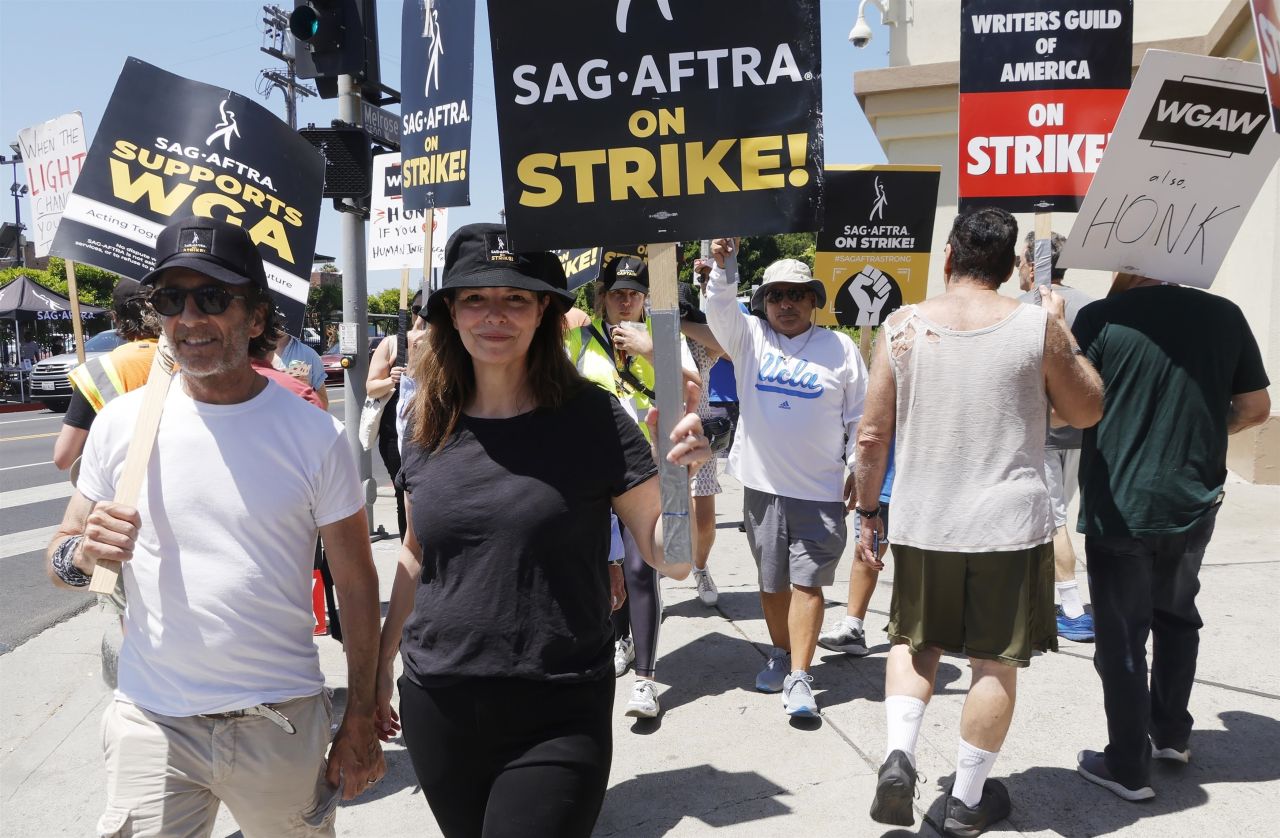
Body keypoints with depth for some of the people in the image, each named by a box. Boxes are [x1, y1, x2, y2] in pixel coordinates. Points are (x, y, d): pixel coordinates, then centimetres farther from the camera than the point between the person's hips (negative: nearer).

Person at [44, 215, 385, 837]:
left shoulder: (315, 434, -7)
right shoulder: (121, 422, -1)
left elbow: (357, 586, -2)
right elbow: (60, 556, 8)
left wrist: (360, 721, -1)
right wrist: (83, 555, -16)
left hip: (282, 723, -1)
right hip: (150, 722, 1)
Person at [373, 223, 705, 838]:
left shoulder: (591, 418, -10)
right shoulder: (428, 425, 1)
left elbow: (670, 557, -9)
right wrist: (380, 666, 17)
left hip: (558, 718, -4)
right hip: (435, 707, 4)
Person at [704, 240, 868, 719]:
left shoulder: (840, 348, 4)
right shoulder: (749, 337, 6)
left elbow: (860, 417, 7)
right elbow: (720, 310, -13)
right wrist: (724, 266, -29)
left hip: (820, 490, -2)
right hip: (762, 484, 2)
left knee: (807, 581, -4)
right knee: (771, 580, 13)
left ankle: (799, 678, 0)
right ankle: (781, 655, 32)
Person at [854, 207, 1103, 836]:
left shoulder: (904, 326, -4)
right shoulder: (1038, 326, -7)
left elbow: (872, 435, -3)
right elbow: (1087, 411, 7)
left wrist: (866, 509, 10)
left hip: (922, 522, 1)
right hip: (1009, 523, -1)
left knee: (915, 642, 21)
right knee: (996, 660, 13)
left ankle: (898, 755, 2)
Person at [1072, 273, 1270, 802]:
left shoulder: (1102, 319, -13)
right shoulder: (1224, 316, -1)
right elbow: (1255, 408, 7)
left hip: (1119, 508, -4)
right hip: (1193, 504, 5)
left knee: (1122, 636, 7)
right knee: (1175, 616, 25)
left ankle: (1129, 768, 18)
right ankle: (1172, 735, 38)